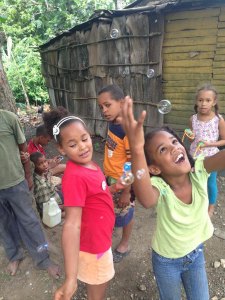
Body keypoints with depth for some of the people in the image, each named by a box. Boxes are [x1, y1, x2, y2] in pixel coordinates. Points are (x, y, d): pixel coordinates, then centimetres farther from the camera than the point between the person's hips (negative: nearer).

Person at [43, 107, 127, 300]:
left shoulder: (89, 165, -3)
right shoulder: (74, 176, -32)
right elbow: (72, 225, -36)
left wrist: (114, 188, -3)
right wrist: (71, 279, -39)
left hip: (100, 239, 8)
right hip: (93, 246, -8)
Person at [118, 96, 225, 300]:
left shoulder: (198, 170, -24)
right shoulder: (159, 186, -35)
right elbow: (146, 200, -59)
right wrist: (137, 149, -73)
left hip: (196, 254, 3)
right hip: (166, 260, -2)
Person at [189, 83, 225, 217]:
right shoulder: (193, 119, -6)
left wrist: (210, 144, -21)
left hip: (211, 157, -2)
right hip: (195, 156, 3)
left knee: (211, 183, 14)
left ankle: (211, 206, 38)